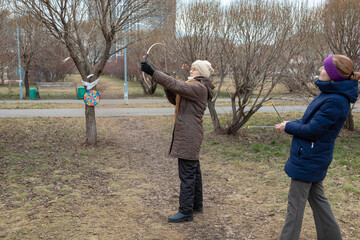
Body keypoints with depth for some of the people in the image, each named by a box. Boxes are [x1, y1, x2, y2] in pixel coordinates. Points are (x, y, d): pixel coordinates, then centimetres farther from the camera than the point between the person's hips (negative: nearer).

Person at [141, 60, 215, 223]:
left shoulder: (199, 87, -13)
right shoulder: (194, 86, 18)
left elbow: (176, 85, -26)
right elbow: (174, 100, 18)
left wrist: (153, 73, -27)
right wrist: (167, 86, 1)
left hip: (189, 136, -11)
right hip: (188, 135, 11)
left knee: (187, 174, -6)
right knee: (193, 171, 17)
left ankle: (186, 211, 1)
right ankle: (196, 205, 29)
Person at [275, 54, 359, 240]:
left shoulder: (335, 101, -26)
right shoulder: (329, 93, 5)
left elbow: (312, 131, -24)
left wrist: (288, 127, -9)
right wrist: (292, 125, -1)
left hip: (308, 160, -10)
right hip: (314, 157, 10)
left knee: (295, 203, 3)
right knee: (317, 198, 23)